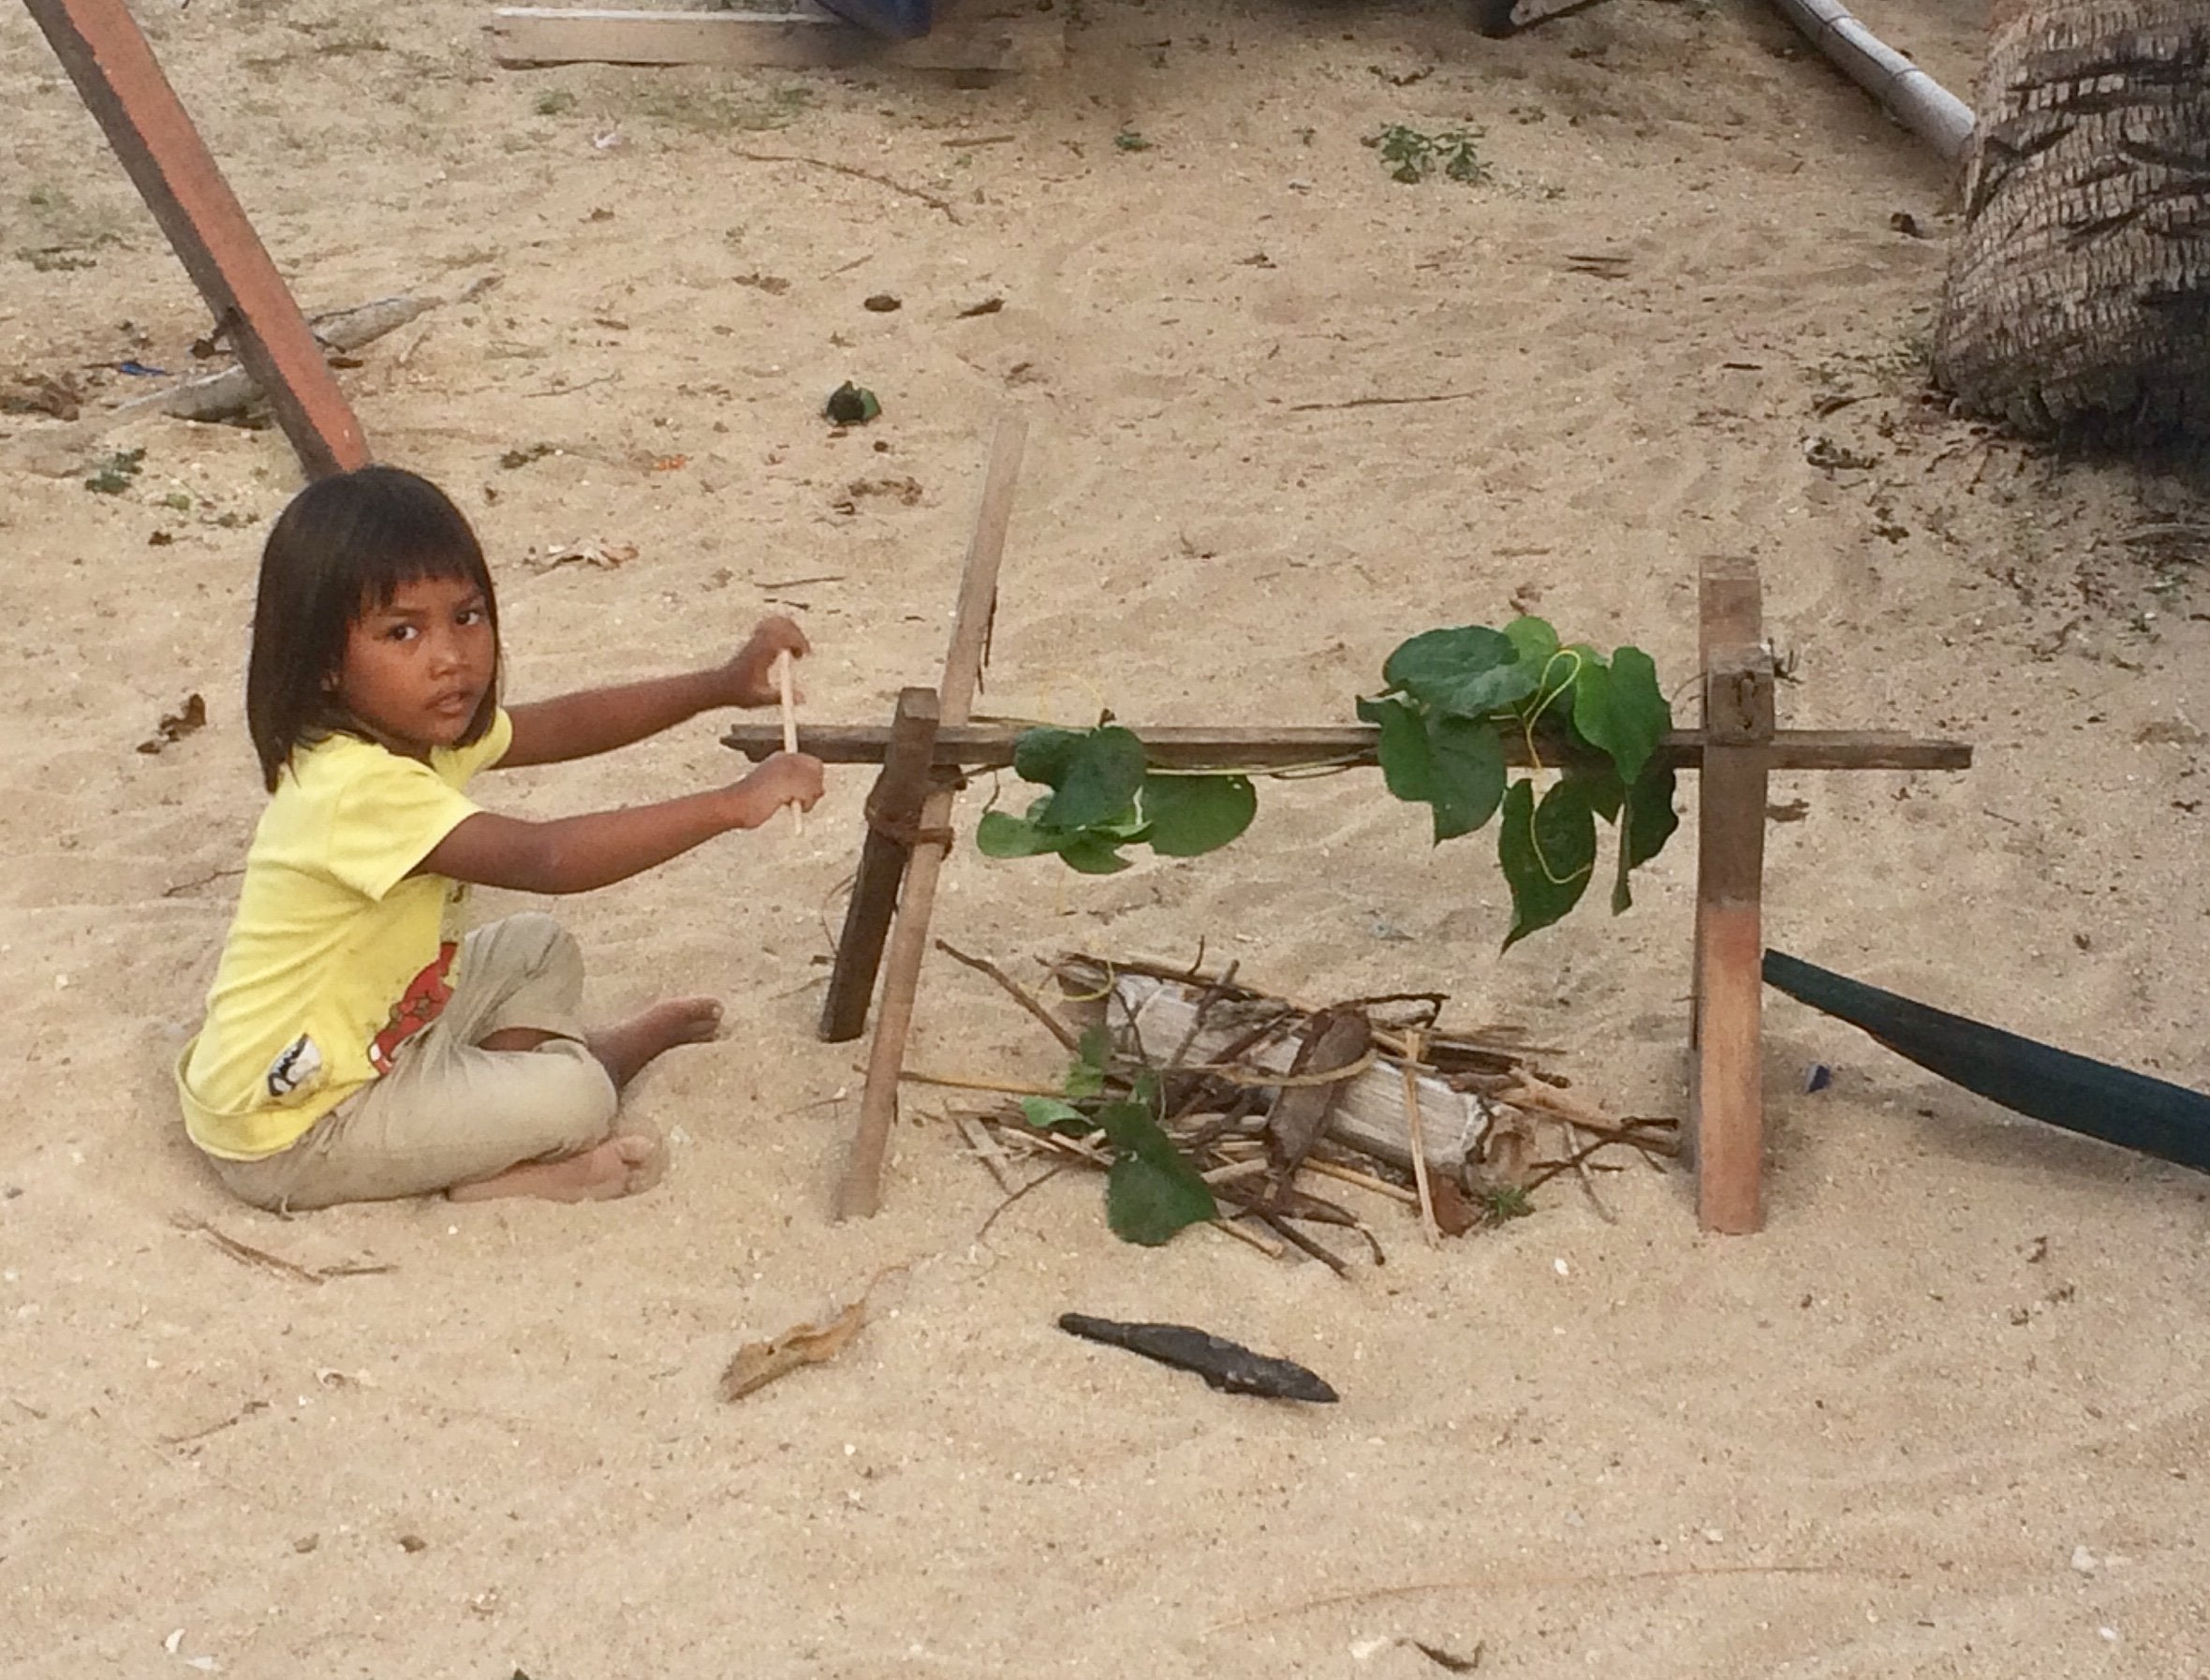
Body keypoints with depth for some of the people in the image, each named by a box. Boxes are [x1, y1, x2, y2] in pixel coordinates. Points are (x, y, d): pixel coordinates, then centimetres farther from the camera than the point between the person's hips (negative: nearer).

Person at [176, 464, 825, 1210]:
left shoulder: (417, 729, -2)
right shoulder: (358, 788, -32)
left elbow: (563, 724, 10)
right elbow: (544, 860, -40)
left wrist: (719, 686, 0)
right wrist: (734, 802, -39)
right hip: (288, 1139, -9)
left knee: (538, 949, 15)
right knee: (574, 1102, -16)